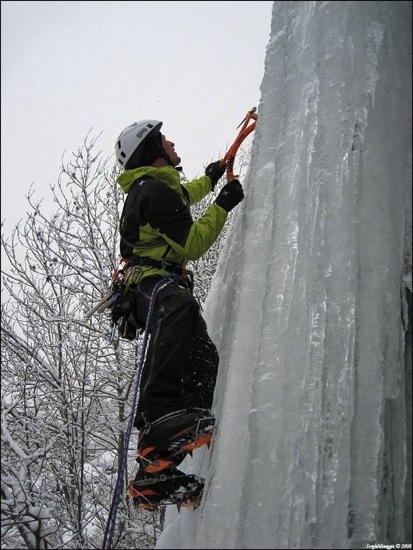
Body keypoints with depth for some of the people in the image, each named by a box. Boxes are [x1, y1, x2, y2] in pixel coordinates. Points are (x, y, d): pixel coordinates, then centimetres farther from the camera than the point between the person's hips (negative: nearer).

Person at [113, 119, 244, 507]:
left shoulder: (148, 188, 28)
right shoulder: (156, 190, -6)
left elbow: (182, 197, 52)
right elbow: (191, 244, -11)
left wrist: (210, 178, 63)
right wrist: (223, 205, -3)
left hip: (154, 285, 11)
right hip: (156, 283, -11)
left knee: (203, 361, -8)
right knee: (179, 309, -44)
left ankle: (156, 467, -16)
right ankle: (158, 418, -63)